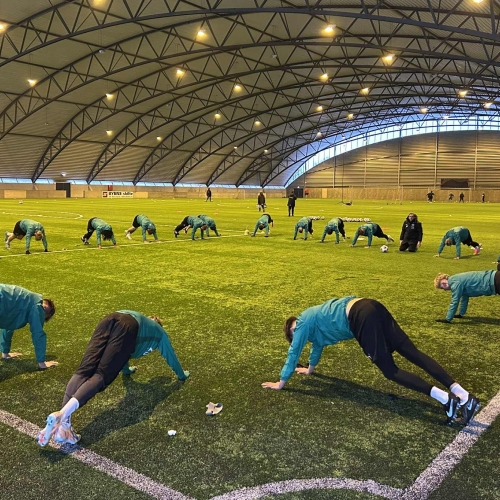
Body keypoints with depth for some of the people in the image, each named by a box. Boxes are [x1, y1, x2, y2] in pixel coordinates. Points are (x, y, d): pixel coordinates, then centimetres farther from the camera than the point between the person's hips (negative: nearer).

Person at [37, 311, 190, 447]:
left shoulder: (141, 320, 52)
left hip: (109, 319, 5)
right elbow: (170, 355, 52)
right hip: (127, 327, -4)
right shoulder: (159, 331, 41)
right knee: (101, 376, -15)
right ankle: (63, 414, -38)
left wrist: (126, 369, 80)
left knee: (84, 370, -14)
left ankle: (63, 420, -35)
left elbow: (120, 351, 64)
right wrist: (181, 374, 68)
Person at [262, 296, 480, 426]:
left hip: (361, 318, -8)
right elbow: (318, 343, 51)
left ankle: (446, 398, -20)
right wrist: (310, 369, 64)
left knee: (390, 371, -7)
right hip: (371, 308, 8)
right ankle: (464, 396, -10)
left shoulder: (303, 323, 14)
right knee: (412, 352, -2)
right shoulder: (313, 319, 36)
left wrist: (280, 382, 24)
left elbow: (294, 352, 16)